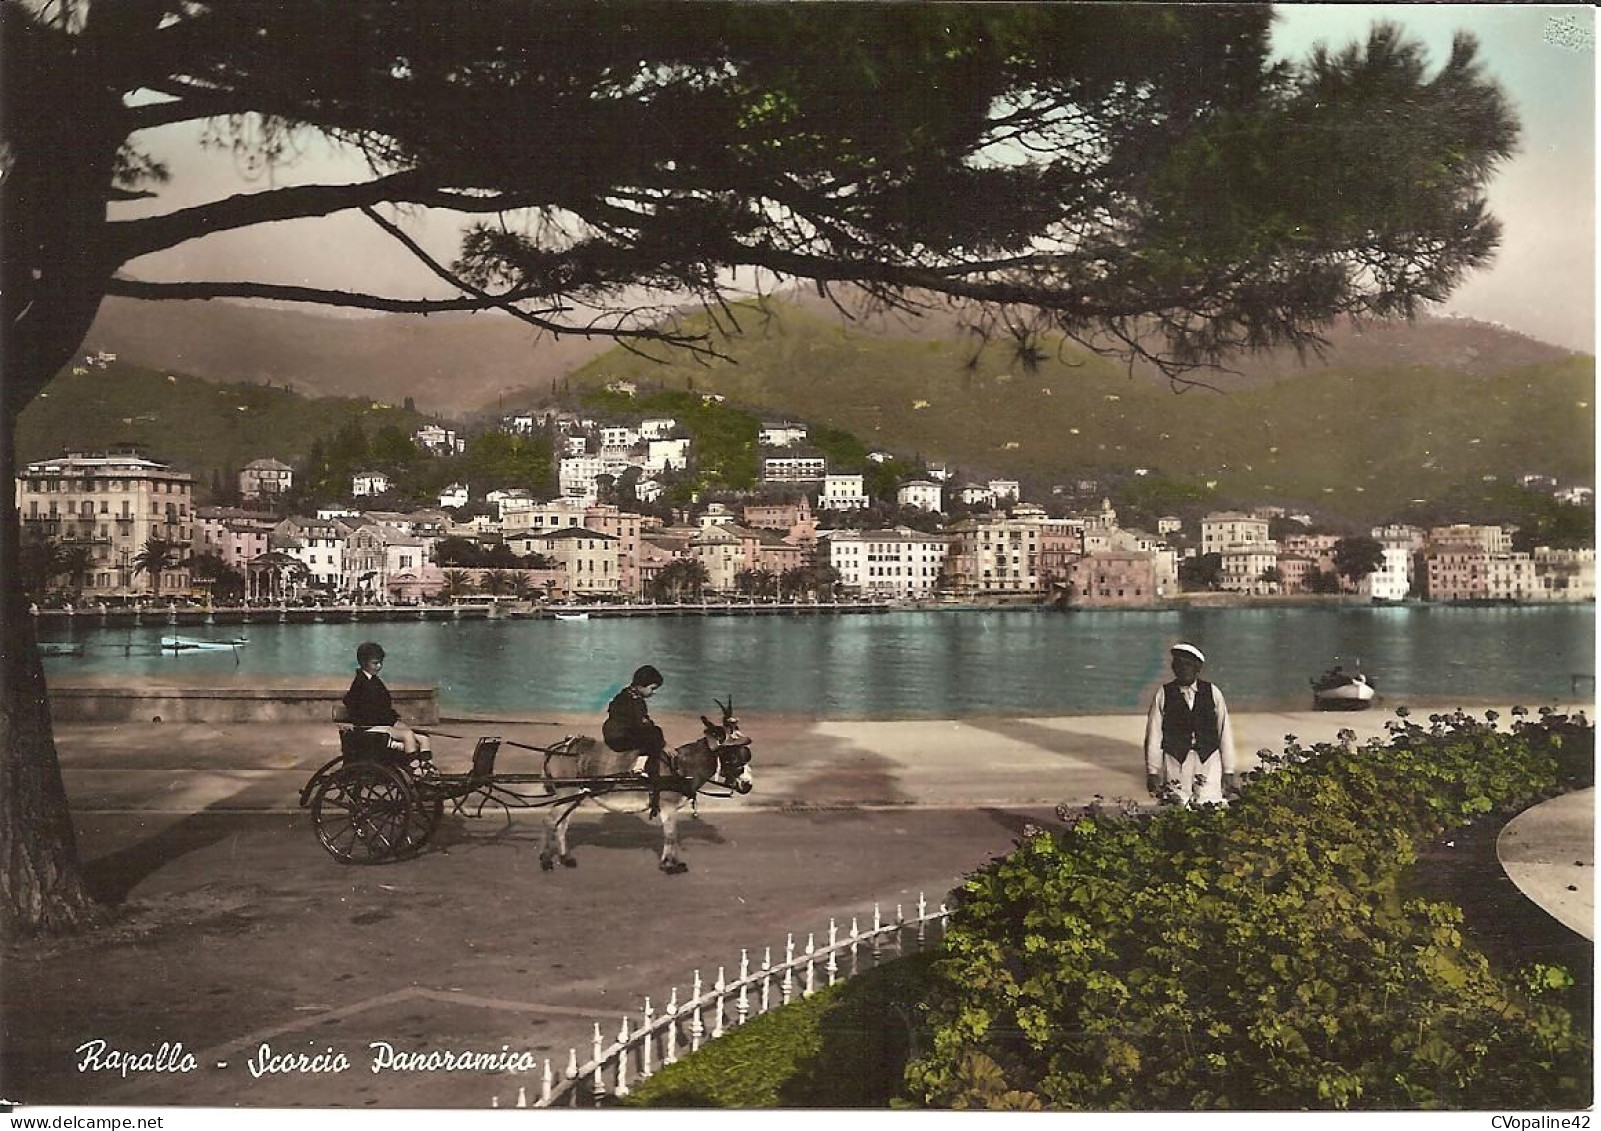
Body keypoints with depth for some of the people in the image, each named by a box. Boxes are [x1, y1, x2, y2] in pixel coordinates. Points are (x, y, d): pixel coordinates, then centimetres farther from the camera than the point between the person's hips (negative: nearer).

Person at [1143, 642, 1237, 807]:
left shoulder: (1213, 692, 7)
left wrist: (1228, 771, 5)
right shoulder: (1163, 694, 3)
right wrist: (1153, 772, 0)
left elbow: (1225, 732, 8)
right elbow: (1154, 735, 2)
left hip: (1209, 762, 1)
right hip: (1175, 762, -1)